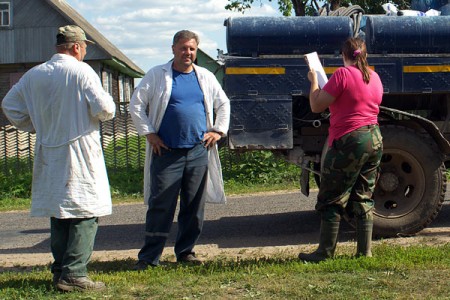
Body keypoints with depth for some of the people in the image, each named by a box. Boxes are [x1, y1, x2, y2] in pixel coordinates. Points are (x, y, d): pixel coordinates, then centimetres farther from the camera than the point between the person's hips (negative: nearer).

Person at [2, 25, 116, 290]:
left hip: (49, 154, 6)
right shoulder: (81, 71, -10)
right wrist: (108, 105, 7)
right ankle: (73, 274, -8)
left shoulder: (35, 75, 7)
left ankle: (60, 272, 19)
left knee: (58, 213, 14)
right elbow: (104, 109, -16)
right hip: (79, 153, -6)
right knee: (85, 214, -2)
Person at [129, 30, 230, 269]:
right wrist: (149, 133, -3)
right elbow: (136, 104, 3)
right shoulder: (157, 75, 3)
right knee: (160, 205, -4)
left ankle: (186, 251, 20)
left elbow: (223, 104, 24)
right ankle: (149, 256, 3)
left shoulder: (205, 77, 13)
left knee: (194, 205, 7)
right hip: (166, 151, -3)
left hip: (198, 152, 3)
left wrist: (218, 130, 12)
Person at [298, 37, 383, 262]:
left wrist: (313, 81, 1)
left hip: (349, 142, -7)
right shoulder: (374, 77, 10)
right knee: (363, 198, 13)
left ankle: (325, 251, 3)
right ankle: (365, 250, 13)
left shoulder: (343, 74, -13)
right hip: (375, 140, 7)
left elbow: (316, 106, -12)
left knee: (331, 200, 1)